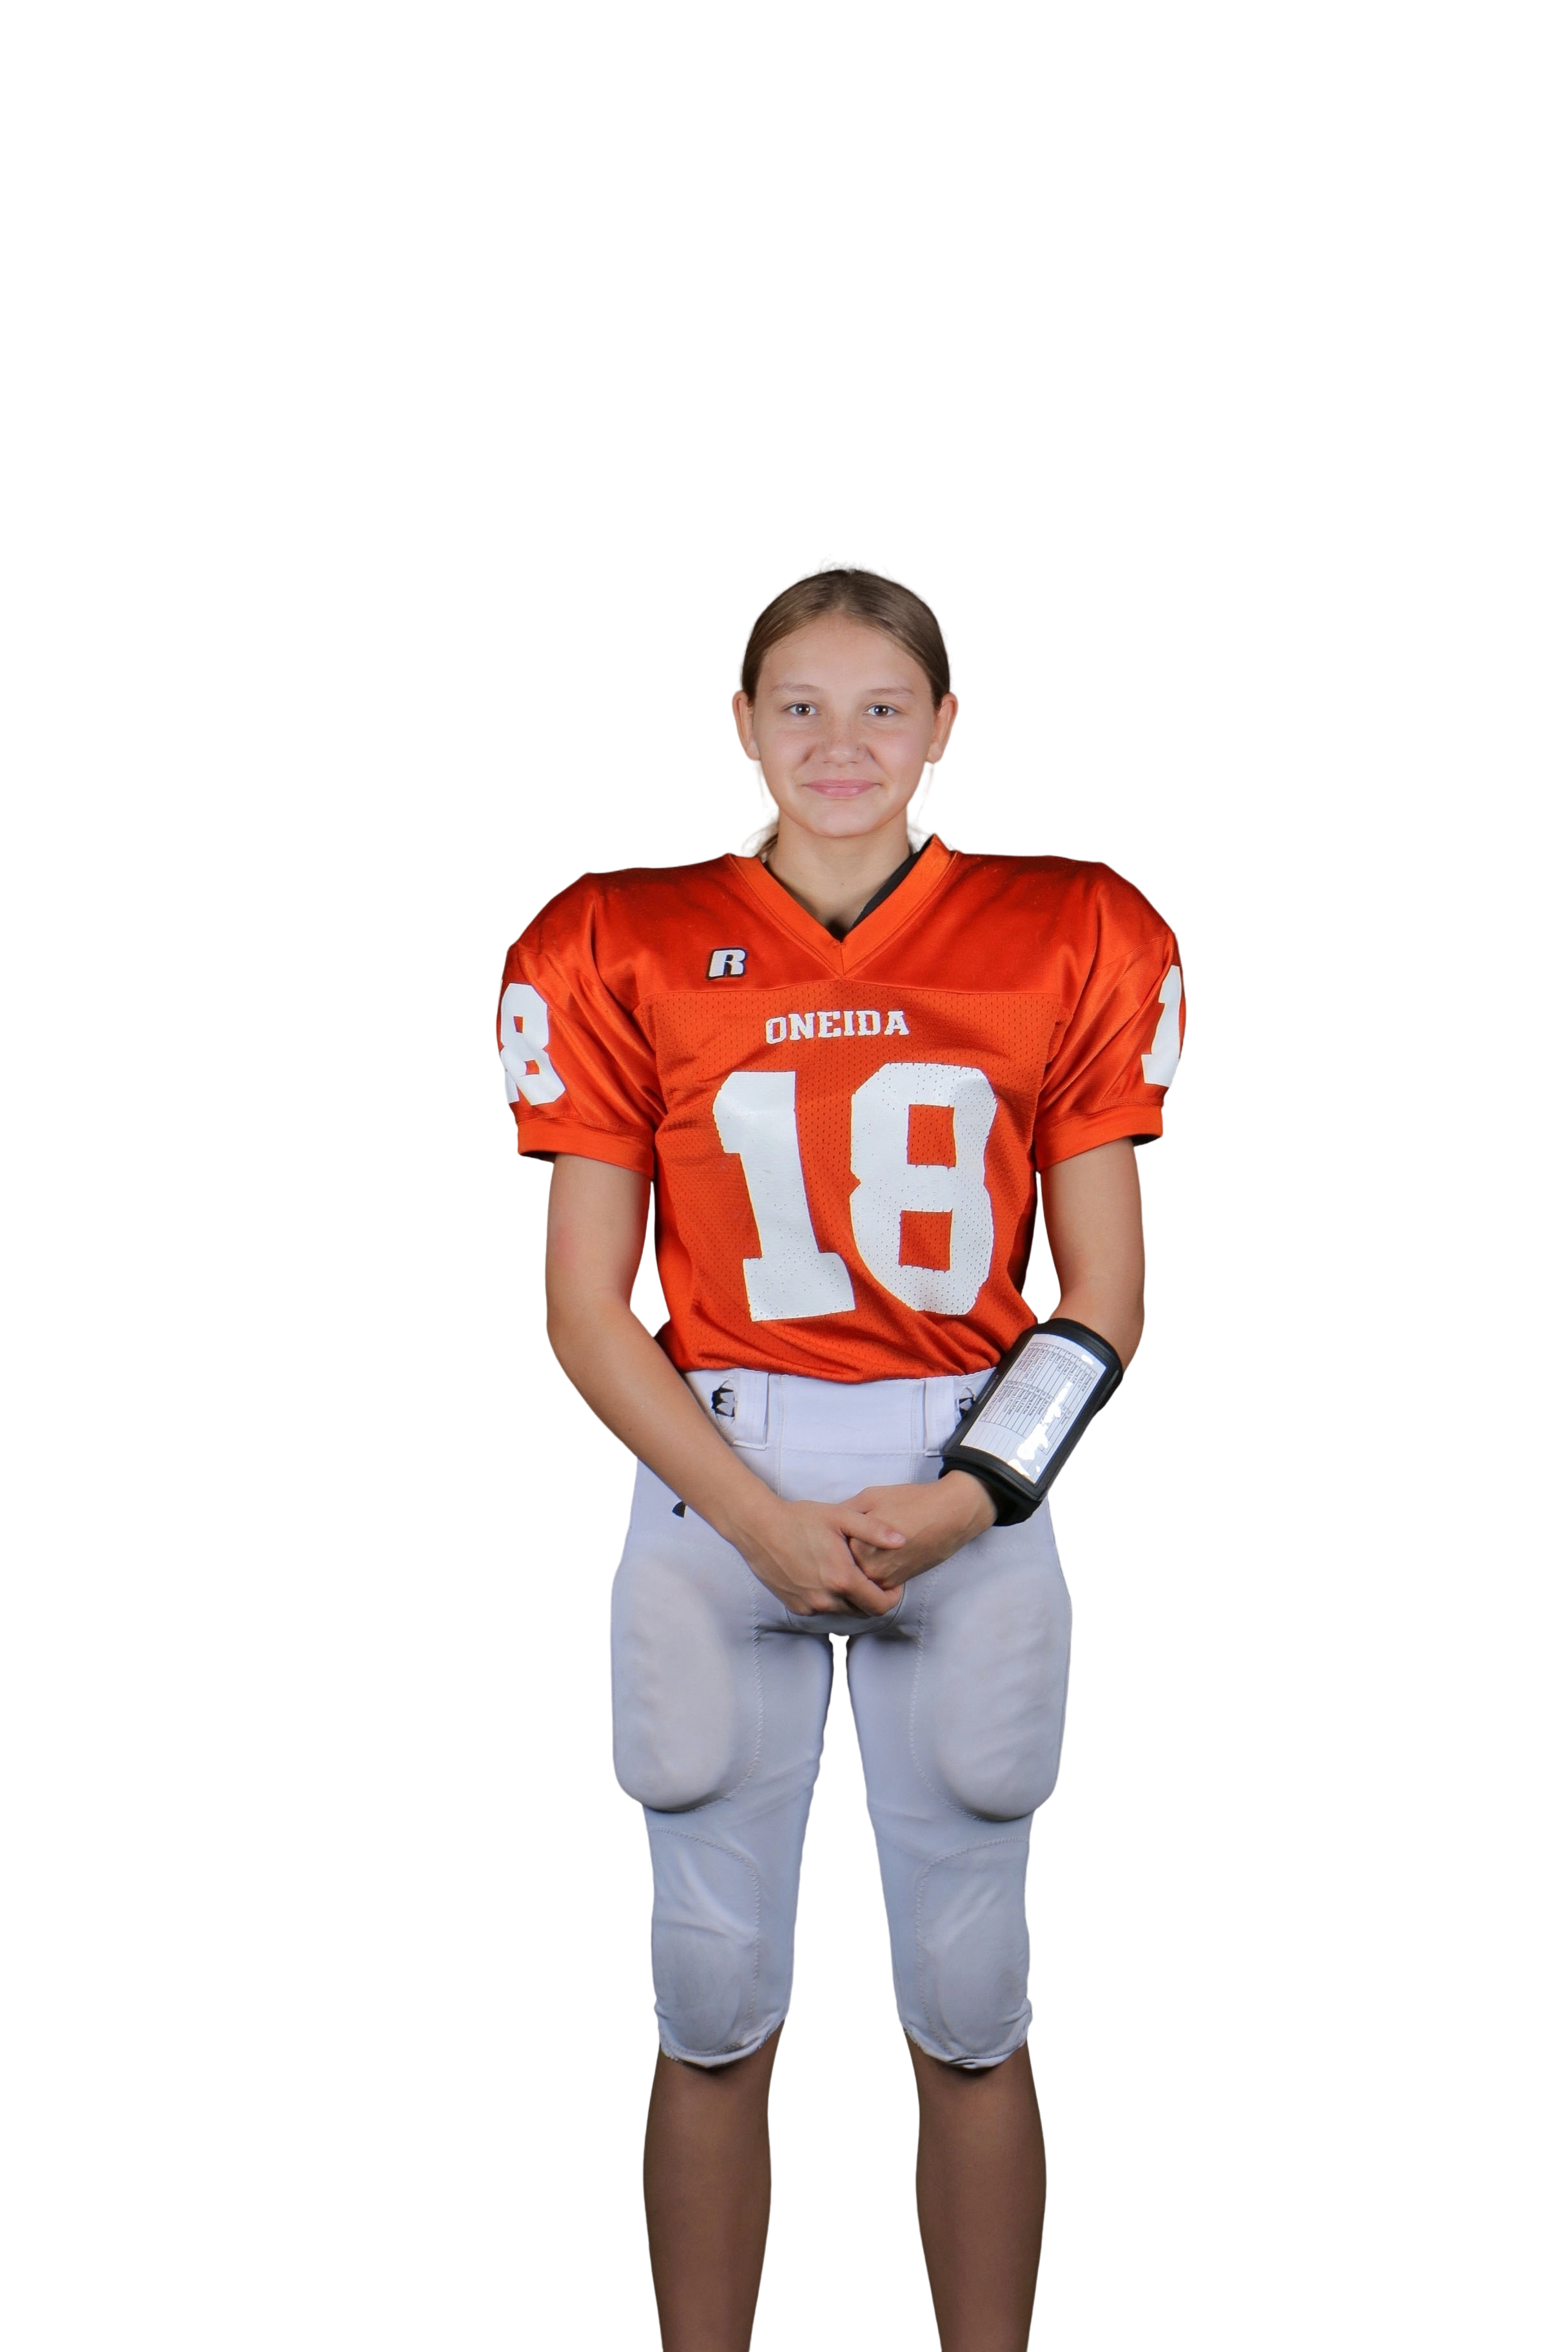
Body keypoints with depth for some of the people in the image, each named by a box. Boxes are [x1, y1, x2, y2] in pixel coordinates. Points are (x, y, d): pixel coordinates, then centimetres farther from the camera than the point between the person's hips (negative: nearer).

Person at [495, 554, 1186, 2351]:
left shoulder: (1066, 940, 3)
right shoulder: (628, 952, 2)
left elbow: (1103, 1294, 4)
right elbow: (585, 1303, 0)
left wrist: (964, 1503, -9)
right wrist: (764, 1524, -10)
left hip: (970, 1497, 0)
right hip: (713, 1492, 0)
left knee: (969, 2015, 6)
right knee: (714, 2014, 5)